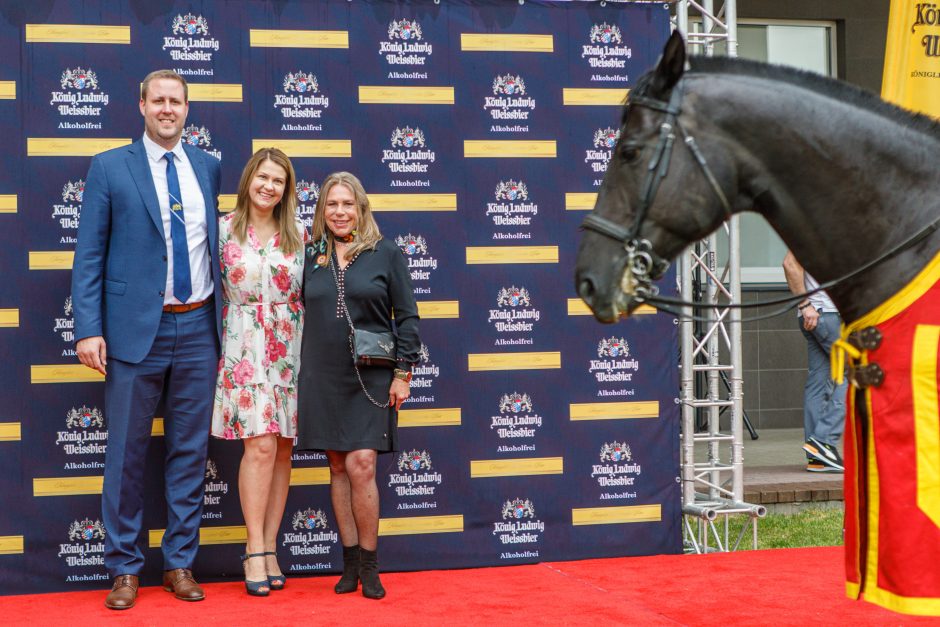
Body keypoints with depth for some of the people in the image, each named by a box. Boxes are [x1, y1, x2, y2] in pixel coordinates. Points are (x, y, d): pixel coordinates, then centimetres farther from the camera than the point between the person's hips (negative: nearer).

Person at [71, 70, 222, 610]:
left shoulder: (209, 168, 10)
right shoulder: (110, 167, 1)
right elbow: (90, 255, -2)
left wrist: (225, 319, 13)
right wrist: (89, 329, -10)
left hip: (199, 328, 3)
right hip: (136, 329, -3)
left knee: (190, 451, 8)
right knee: (127, 453, 3)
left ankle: (181, 563, 20)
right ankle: (125, 568, 16)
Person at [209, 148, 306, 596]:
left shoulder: (299, 234, 6)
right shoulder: (224, 229, 1)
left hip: (290, 352, 3)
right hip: (245, 351, -3)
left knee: (282, 449, 4)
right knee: (260, 445, -12)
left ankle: (269, 547, 12)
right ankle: (255, 550, -4)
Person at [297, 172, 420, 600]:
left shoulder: (385, 254, 1)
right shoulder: (312, 258, 9)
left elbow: (407, 318, 1)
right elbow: (302, 316, 15)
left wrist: (403, 373, -5)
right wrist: (301, 375, 11)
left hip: (371, 378, -3)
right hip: (323, 379, 3)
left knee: (361, 466, -10)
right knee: (338, 468, 6)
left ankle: (369, 565, 3)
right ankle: (351, 562, 14)